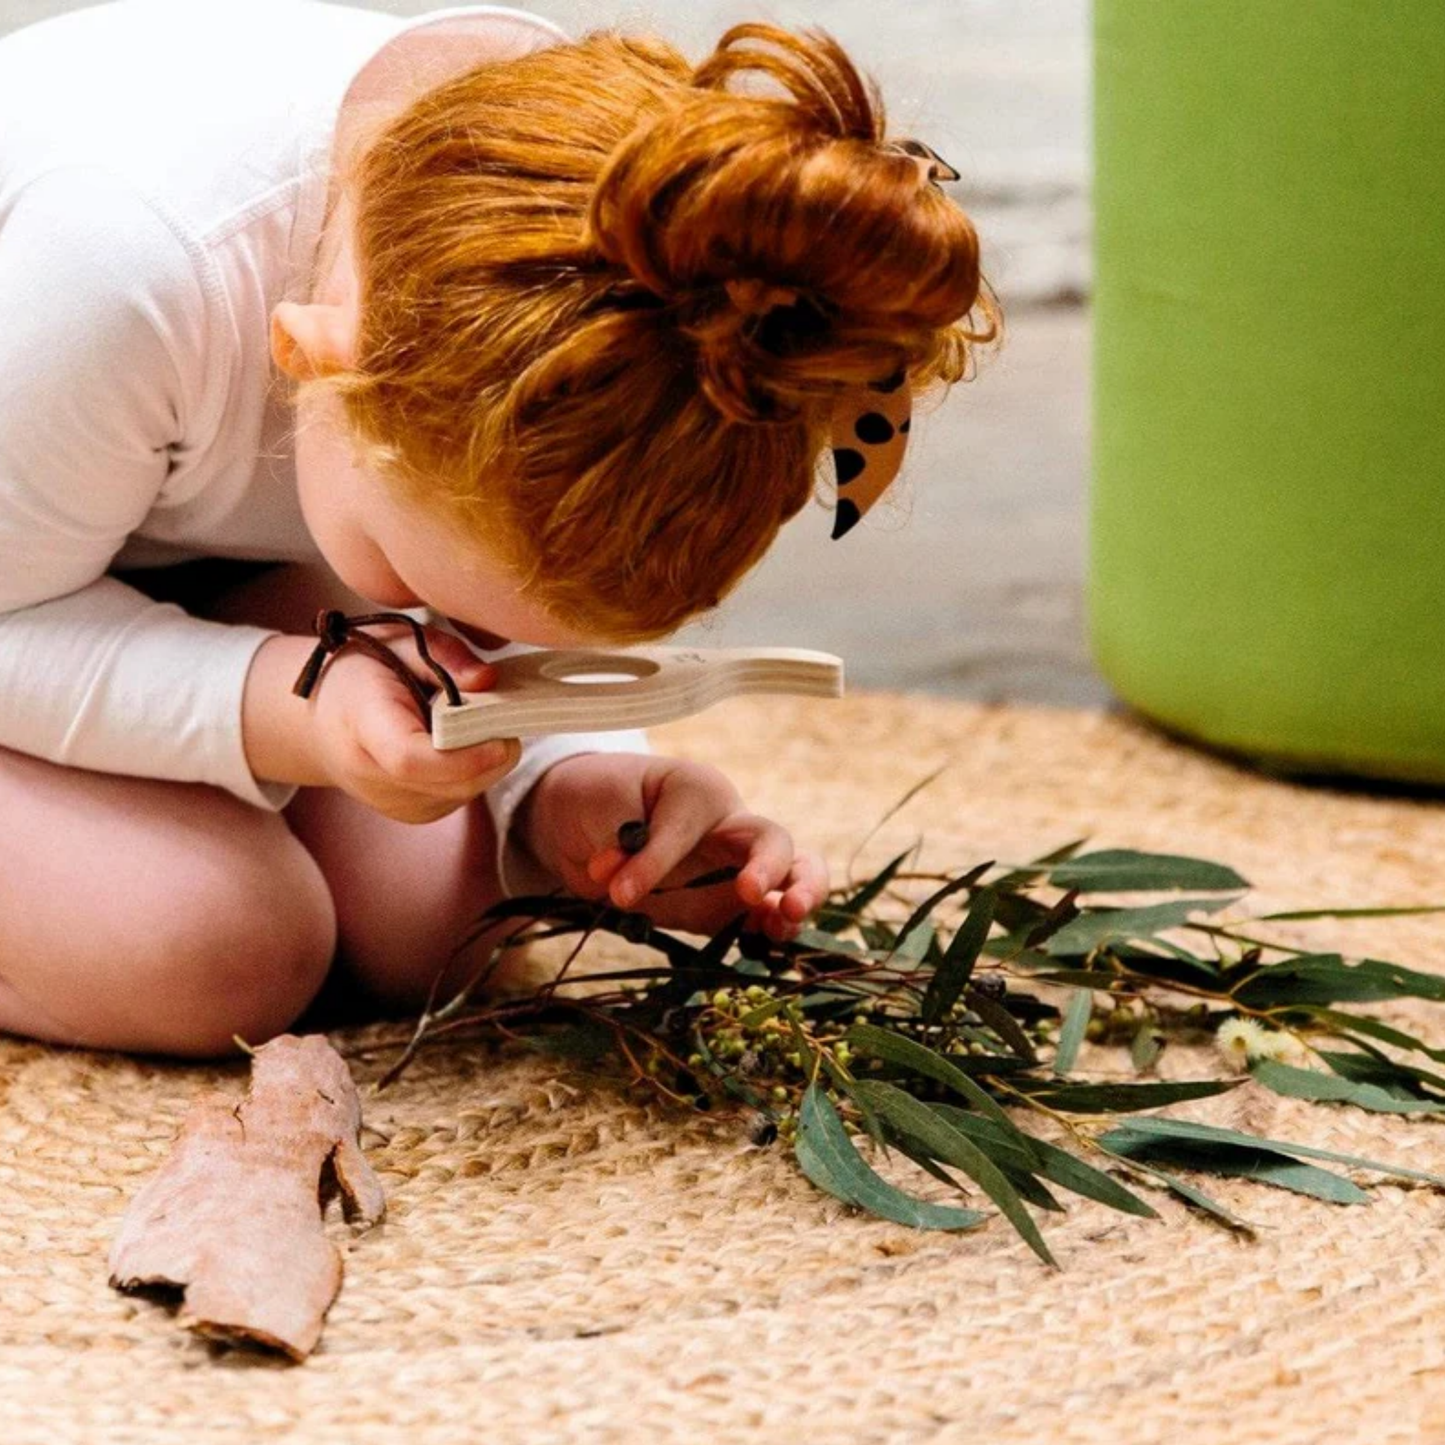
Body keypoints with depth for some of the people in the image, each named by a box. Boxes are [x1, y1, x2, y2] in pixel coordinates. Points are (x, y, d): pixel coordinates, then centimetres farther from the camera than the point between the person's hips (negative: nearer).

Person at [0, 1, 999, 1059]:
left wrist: (565, 786, -31)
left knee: (435, 925, -14)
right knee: (203, 951, -28)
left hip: (210, 563, 5)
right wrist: (286, 709, -45)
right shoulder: (119, 259, -44)